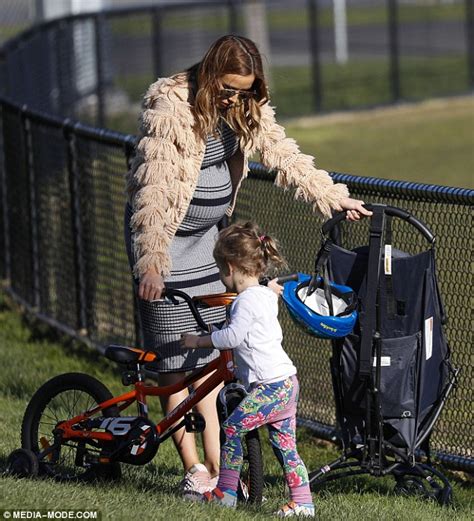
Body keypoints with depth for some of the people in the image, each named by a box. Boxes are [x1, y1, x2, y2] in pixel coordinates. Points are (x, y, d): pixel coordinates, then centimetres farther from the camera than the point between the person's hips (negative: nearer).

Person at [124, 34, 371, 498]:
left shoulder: (243, 109, -2)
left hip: (208, 235, 7)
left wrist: (333, 197, 2)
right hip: (165, 233, -7)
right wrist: (151, 263, -39)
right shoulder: (169, 107, -25)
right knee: (174, 359, -4)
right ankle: (193, 469, 1)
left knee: (209, 355, 5)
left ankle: (218, 464, 7)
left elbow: (281, 152, 7)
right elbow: (152, 188, -31)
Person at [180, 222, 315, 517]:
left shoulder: (247, 299, -13)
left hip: (270, 386, -10)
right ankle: (302, 502, 6)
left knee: (232, 428, -4)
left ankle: (226, 492, 1)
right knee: (285, 445, 8)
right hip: (286, 382, 10)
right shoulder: (266, 295, 17)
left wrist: (198, 341, -11)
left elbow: (233, 336, -19)